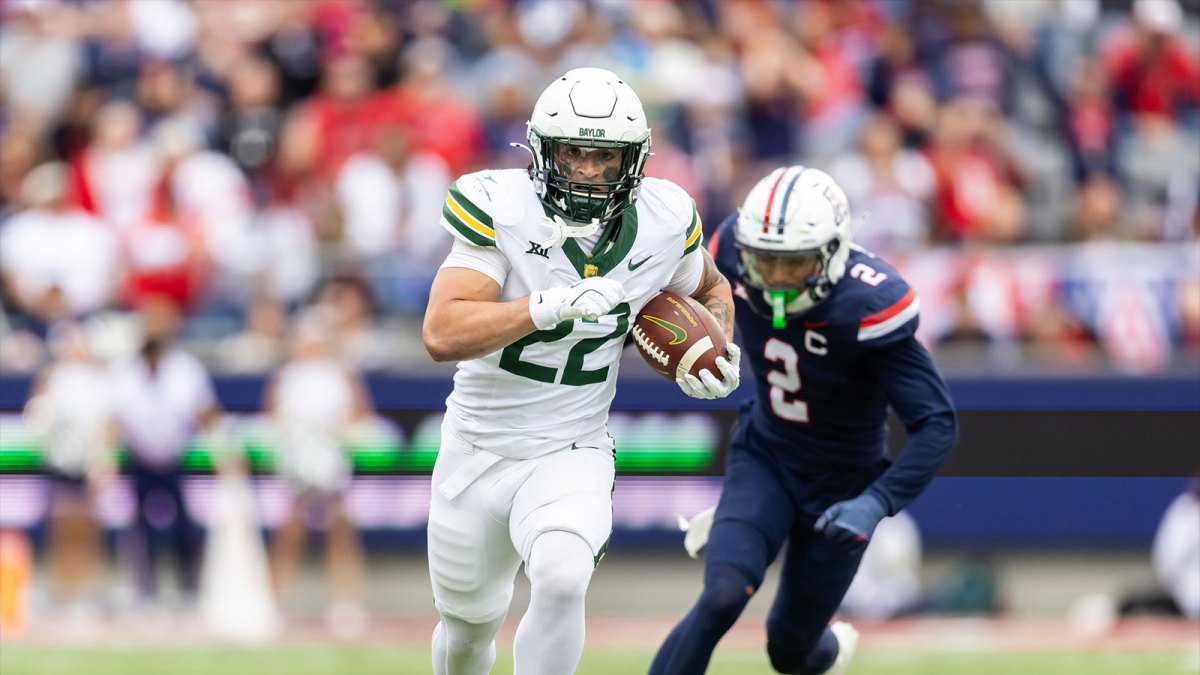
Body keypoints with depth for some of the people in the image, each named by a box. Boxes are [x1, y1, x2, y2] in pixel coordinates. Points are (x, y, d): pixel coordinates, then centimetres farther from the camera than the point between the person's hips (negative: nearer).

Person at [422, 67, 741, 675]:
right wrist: (552, 304, -37)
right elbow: (442, 334, -28)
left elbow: (710, 291, 16)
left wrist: (721, 353, -4)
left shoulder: (662, 223, -8)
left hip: (571, 457, 0)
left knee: (561, 579, -31)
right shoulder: (500, 209, -18)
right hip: (476, 456, 0)